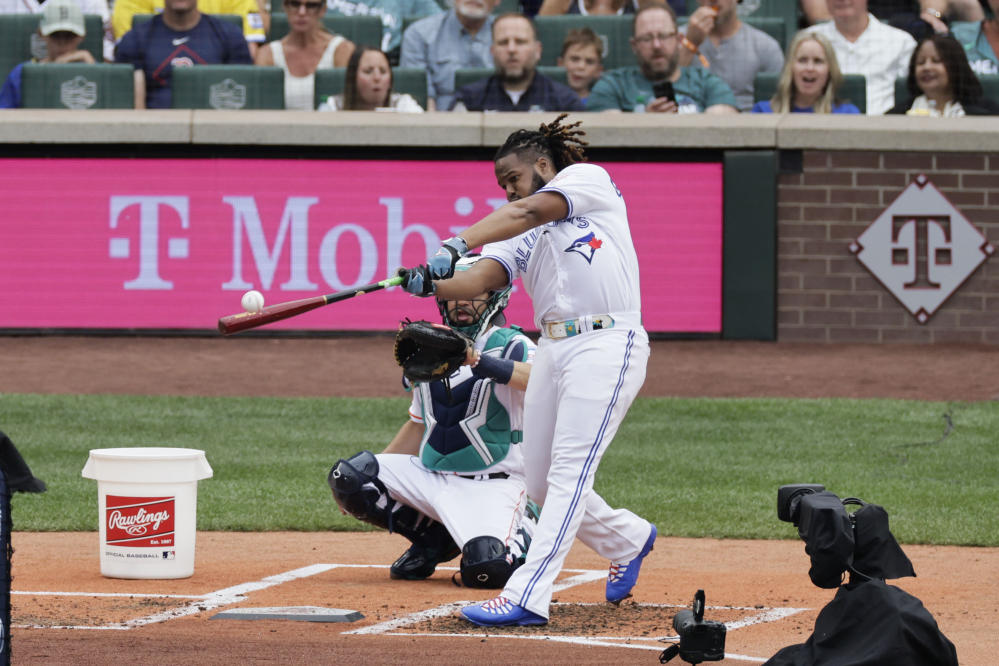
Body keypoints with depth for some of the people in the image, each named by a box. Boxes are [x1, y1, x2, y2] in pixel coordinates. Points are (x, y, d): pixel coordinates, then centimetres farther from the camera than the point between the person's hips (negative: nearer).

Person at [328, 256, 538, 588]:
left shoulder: (510, 346, -8)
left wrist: (479, 362, -45)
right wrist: (373, 475, 15)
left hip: (490, 486, -6)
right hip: (429, 475, 6)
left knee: (486, 568, -31)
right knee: (347, 475, -12)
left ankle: (523, 531, 9)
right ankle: (434, 539, 8)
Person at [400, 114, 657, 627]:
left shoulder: (588, 179, 3)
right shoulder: (521, 235, 20)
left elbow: (528, 211, -15)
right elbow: (480, 279, 1)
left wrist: (455, 245, -26)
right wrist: (432, 283, -20)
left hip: (606, 345, -8)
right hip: (553, 350, 8)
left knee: (568, 472, -15)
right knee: (542, 484, 10)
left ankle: (527, 596, -23)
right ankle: (627, 540, 36)